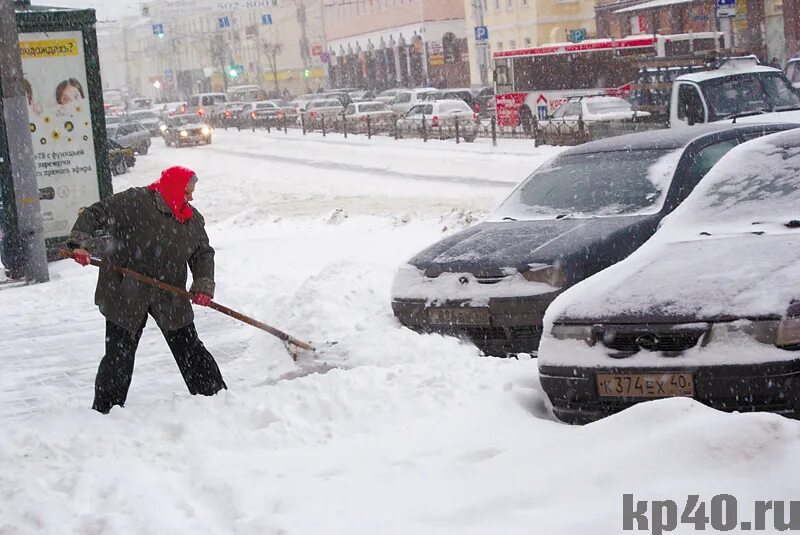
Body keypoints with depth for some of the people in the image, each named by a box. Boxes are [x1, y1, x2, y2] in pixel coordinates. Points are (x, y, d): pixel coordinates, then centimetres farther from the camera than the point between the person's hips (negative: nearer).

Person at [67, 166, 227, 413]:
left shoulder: (193, 219, 6)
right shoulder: (134, 202, -13)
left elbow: (203, 253, 11)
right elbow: (94, 215, -15)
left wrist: (204, 284, -6)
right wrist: (80, 243, -31)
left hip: (170, 299, 4)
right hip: (125, 294, -4)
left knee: (189, 349, 8)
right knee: (120, 353, 1)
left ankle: (216, 396, 18)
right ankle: (105, 410, 12)